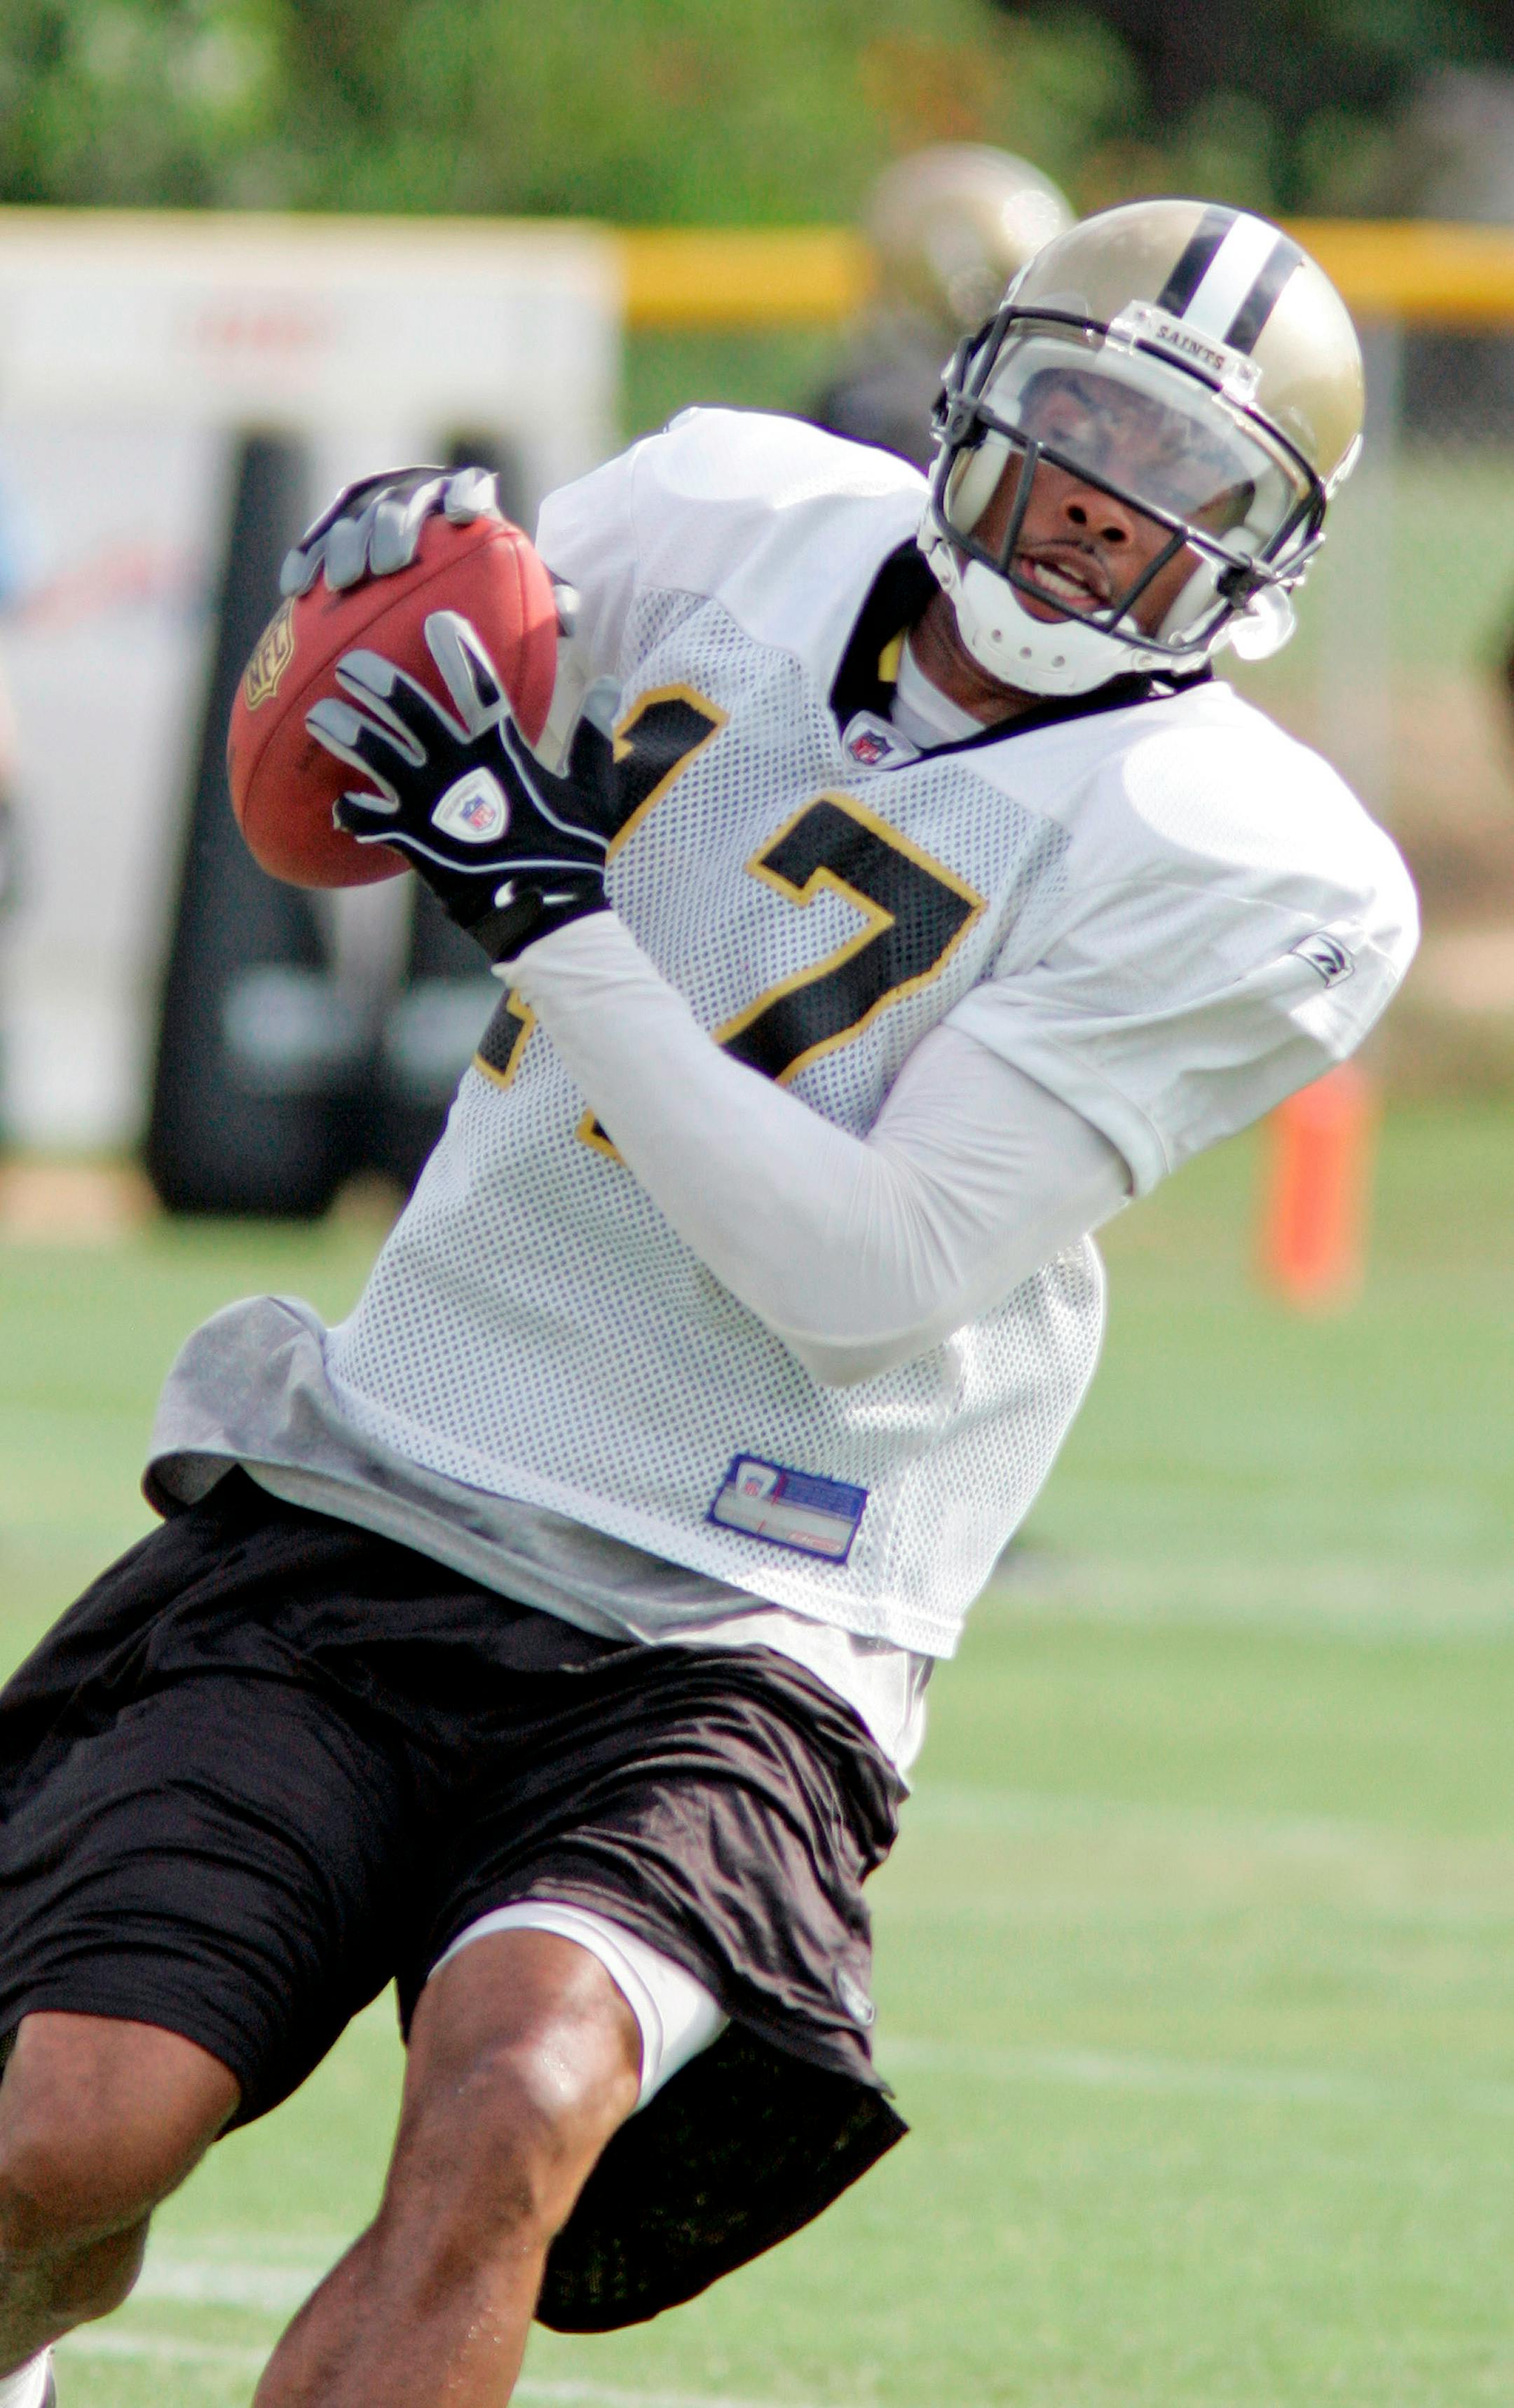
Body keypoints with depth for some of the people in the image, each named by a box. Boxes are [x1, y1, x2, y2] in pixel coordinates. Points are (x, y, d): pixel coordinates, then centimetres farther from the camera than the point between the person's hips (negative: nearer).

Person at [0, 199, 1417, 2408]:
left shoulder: (1236, 868, -9)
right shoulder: (752, 520, 6)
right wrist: (401, 540, 2)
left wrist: (555, 913, -19)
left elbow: (866, 1271, -16)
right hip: (365, 1510, 4)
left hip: (720, 1645, -4)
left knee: (517, 2105, -33)